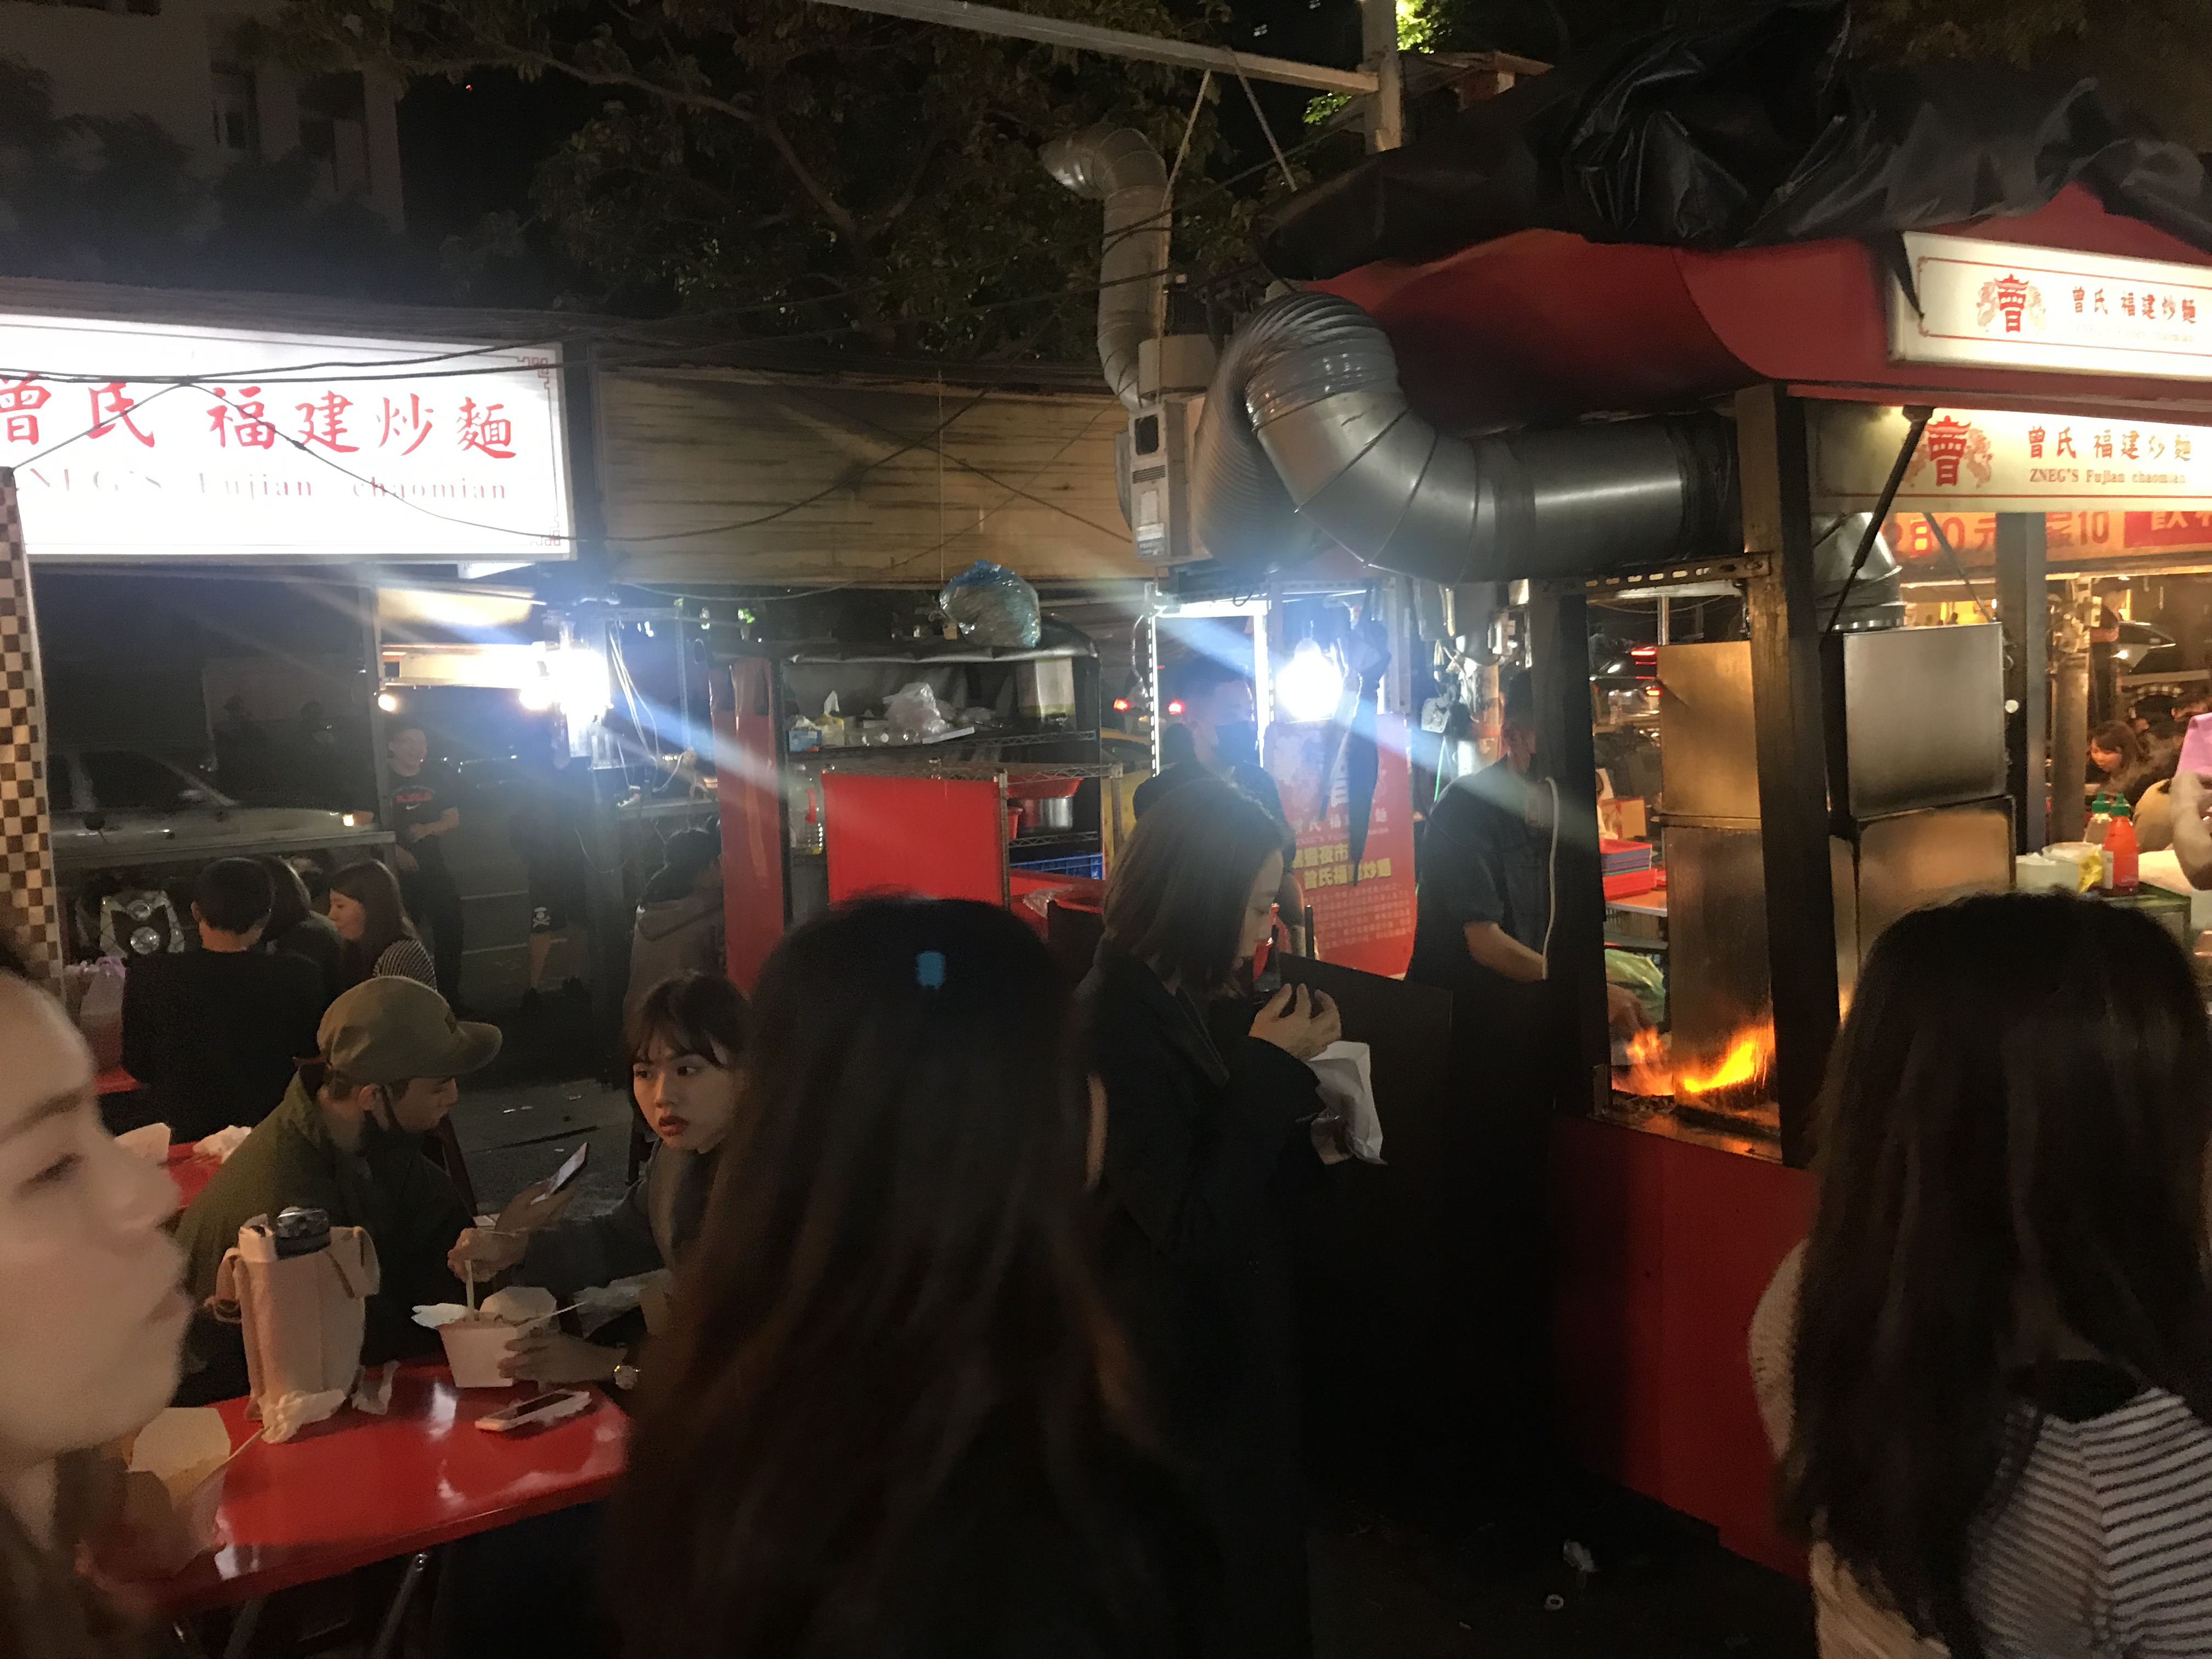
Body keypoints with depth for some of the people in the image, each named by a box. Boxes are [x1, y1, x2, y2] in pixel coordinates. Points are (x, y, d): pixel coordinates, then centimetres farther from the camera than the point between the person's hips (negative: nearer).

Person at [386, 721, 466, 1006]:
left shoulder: (437, 777, 9)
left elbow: (453, 819, 9)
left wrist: (427, 829, -11)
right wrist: (394, 849, -19)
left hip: (435, 868, 4)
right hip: (398, 872, -4)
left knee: (450, 929, 4)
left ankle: (450, 997, 16)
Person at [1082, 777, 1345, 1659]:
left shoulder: (1157, 1002, 4)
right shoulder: (1120, 1026, -27)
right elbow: (1187, 1226, -27)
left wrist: (1303, 1144, -3)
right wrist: (1271, 1069, -23)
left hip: (1212, 1347, 9)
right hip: (1181, 1367, -9)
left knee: (1239, 1564, 24)